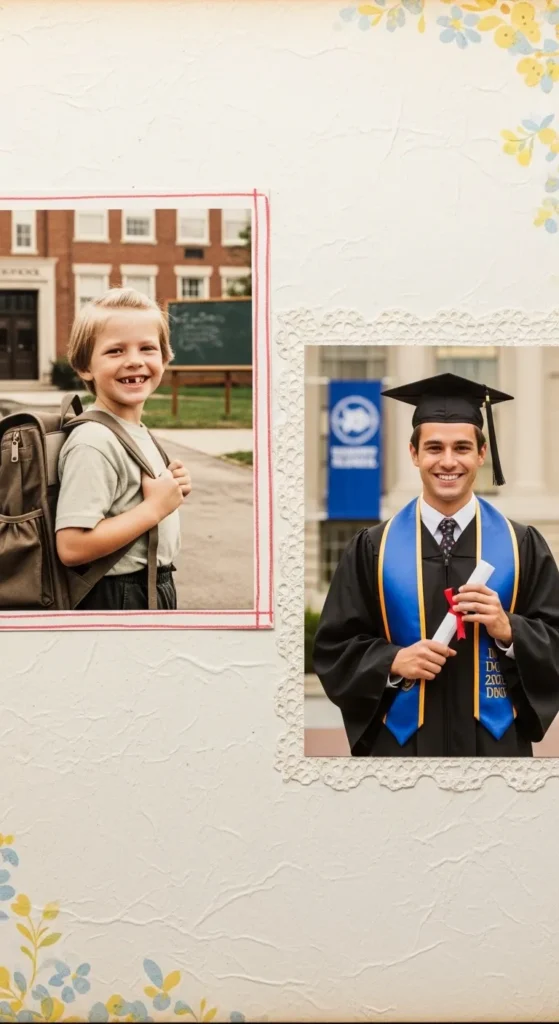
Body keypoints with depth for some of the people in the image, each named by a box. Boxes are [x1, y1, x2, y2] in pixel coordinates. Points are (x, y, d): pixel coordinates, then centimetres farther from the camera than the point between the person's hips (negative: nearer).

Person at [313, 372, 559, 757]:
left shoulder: (523, 546, -1)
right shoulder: (373, 549, -2)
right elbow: (334, 648, 0)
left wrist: (507, 630, -19)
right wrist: (393, 661, -16)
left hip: (496, 741, 0)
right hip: (402, 740, 0)